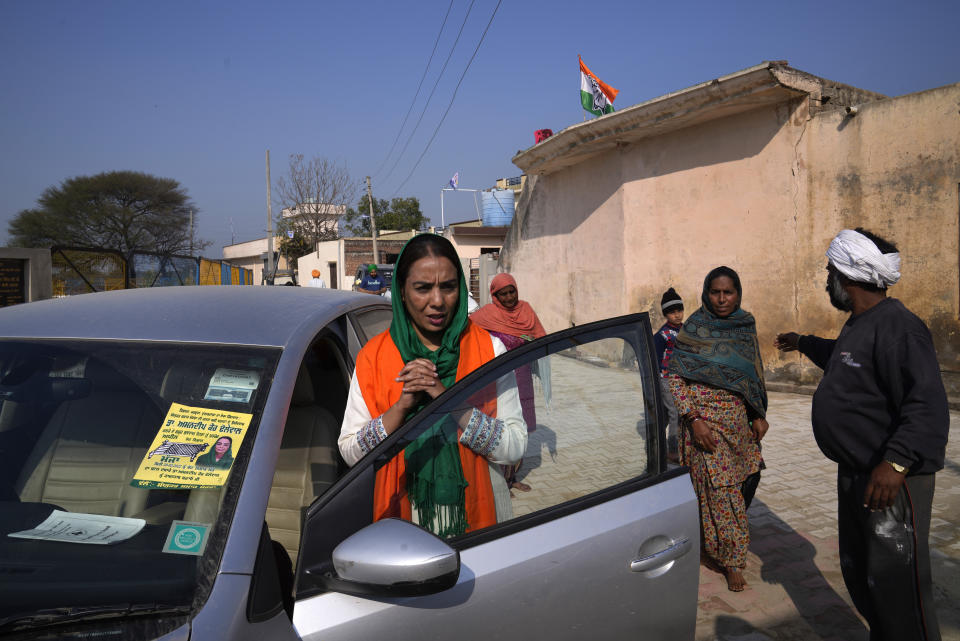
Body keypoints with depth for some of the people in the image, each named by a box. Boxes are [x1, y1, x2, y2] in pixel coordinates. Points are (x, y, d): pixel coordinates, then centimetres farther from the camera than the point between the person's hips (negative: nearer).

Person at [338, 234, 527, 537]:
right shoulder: (374, 356, -5)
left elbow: (515, 447, -14)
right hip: (403, 517, 0)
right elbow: (349, 452, -7)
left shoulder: (489, 349, -7)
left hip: (477, 513, 0)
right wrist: (402, 406, -21)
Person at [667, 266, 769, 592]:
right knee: (720, 487, -2)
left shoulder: (745, 326, 6)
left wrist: (759, 415, 10)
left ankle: (714, 546, 33)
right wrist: (693, 420, -19)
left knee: (744, 480, 13)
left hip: (738, 417, 6)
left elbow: (754, 375, 15)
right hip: (706, 418, -6)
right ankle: (731, 561, 13)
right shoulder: (694, 328, -10)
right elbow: (674, 377, -12)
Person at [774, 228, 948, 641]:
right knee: (858, 575, 20)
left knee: (894, 584, -3)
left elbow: (928, 405, -30)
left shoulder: (896, 327, -22)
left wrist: (896, 462, -38)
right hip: (855, 473, 11)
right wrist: (804, 344, 46)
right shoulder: (859, 324, 12)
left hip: (891, 482, -10)